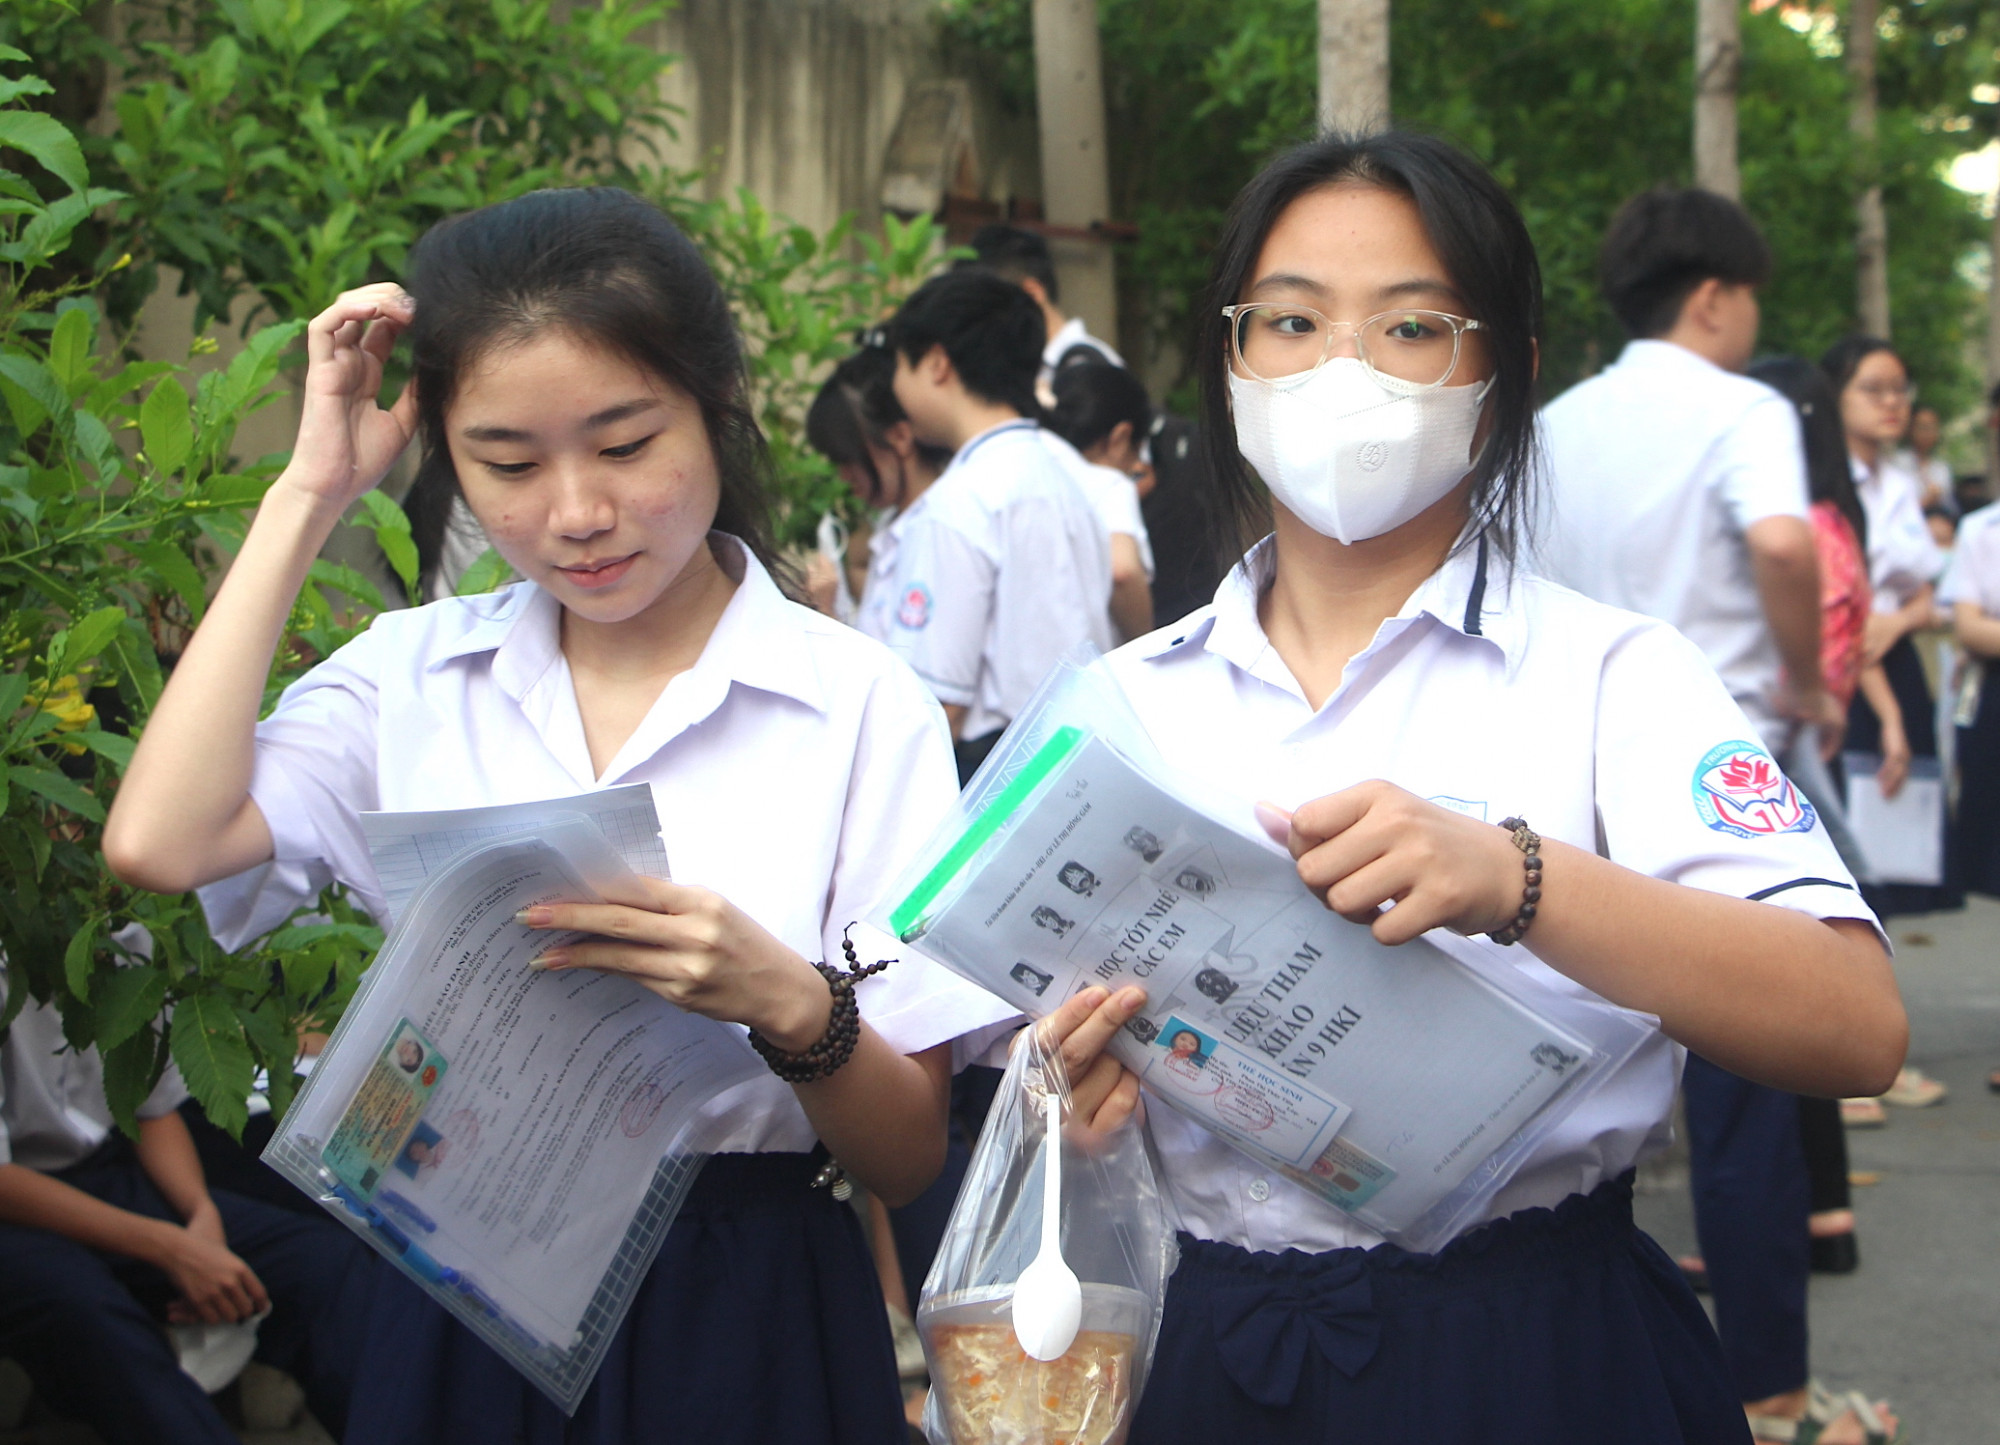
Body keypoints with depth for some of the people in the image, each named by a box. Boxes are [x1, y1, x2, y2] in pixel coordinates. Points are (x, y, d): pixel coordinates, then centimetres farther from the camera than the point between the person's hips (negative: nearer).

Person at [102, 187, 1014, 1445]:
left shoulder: (858, 704, -8)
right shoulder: (411, 674, 3)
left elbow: (909, 1157, -6)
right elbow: (160, 844, -17)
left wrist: (785, 1005, -29)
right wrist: (312, 493, -7)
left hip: (746, 1326, -2)